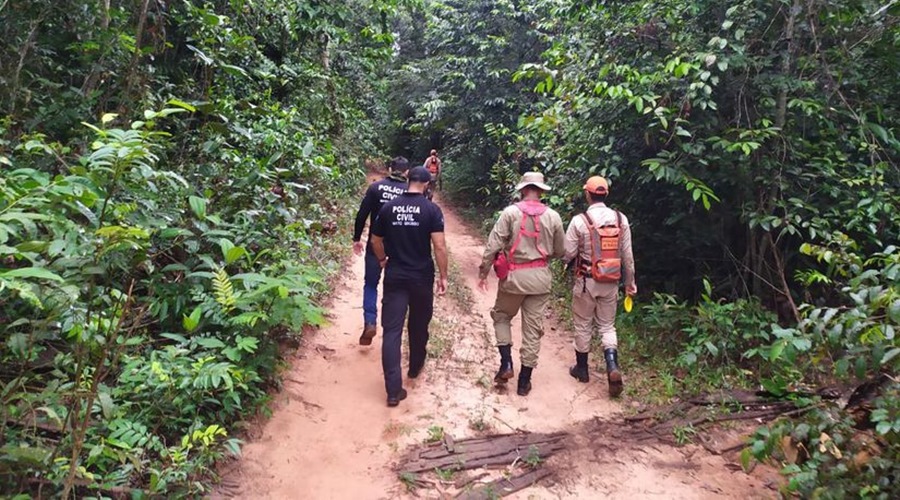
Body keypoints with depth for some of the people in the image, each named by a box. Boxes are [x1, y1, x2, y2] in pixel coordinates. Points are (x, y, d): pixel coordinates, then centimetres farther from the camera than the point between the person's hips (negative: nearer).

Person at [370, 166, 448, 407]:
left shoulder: (388, 207, 1)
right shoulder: (431, 209, -8)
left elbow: (376, 240, 9)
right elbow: (439, 246, -14)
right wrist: (443, 276, -5)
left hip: (394, 276, 1)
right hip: (422, 277, -1)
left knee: (392, 330, 0)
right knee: (419, 325, 20)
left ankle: (394, 389, -4)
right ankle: (415, 367, 41)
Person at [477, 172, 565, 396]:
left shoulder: (510, 212, -9)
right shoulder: (553, 216, 0)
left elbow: (493, 246, -11)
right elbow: (560, 251, 9)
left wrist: (483, 272, -1)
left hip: (514, 275, -2)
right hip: (540, 276, 2)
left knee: (501, 316, 22)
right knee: (533, 328, 9)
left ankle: (506, 363, 10)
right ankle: (524, 381, 16)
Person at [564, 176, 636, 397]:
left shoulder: (580, 221, -13)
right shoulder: (621, 219, -2)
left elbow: (567, 254, -10)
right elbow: (627, 255, 2)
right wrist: (630, 281, 11)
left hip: (587, 281, -3)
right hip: (611, 283, 3)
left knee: (583, 325, 13)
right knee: (607, 325, 15)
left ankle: (582, 369, 26)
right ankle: (612, 366, -5)